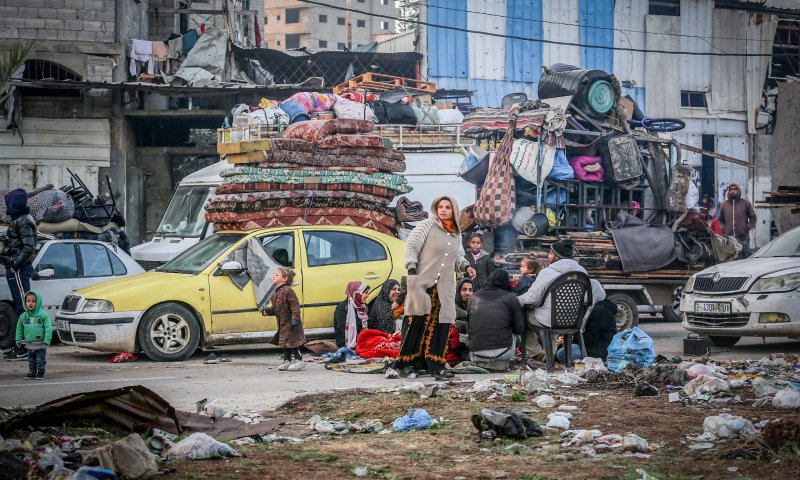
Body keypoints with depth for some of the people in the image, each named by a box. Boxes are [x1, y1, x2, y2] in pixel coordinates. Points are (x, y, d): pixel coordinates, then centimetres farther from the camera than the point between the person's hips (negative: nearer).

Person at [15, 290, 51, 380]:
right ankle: (32, 373, 24)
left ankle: (40, 373, 13)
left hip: (40, 344, -4)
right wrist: (18, 340, 10)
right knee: (31, 361, 13)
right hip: (29, 344, 4)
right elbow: (19, 329, 12)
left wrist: (47, 340, -17)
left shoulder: (43, 315, -10)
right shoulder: (23, 316, 3)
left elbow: (48, 329, -12)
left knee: (40, 360, 2)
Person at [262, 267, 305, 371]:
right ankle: (287, 361, 21)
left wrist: (295, 319, -26)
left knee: (293, 343, -3)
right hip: (283, 324, 9)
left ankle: (299, 360, 6)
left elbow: (295, 306, -21)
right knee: (285, 343, 13)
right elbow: (275, 309, 18)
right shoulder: (275, 294, 10)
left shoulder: (287, 291, -18)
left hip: (291, 323, -9)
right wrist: (267, 311, 0)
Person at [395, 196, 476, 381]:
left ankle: (435, 365, 5)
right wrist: (412, 271, -15)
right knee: (416, 322, -8)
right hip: (423, 282, -5)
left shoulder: (457, 234, 14)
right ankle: (406, 363, 0)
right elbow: (411, 247, -5)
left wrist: (466, 267, 7)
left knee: (440, 324, 1)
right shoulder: (427, 226, -3)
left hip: (444, 288, 5)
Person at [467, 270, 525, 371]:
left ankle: (482, 363, 10)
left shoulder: (474, 297, 10)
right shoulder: (510, 298, 2)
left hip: (477, 355, 2)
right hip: (502, 353, -2)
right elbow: (520, 329, 2)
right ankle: (501, 363, 10)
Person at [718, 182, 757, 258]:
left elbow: (753, 218, 9)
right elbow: (720, 220, 20)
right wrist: (723, 229, 1)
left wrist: (747, 228, -4)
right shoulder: (724, 205, 14)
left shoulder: (746, 203, 7)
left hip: (743, 238, -2)